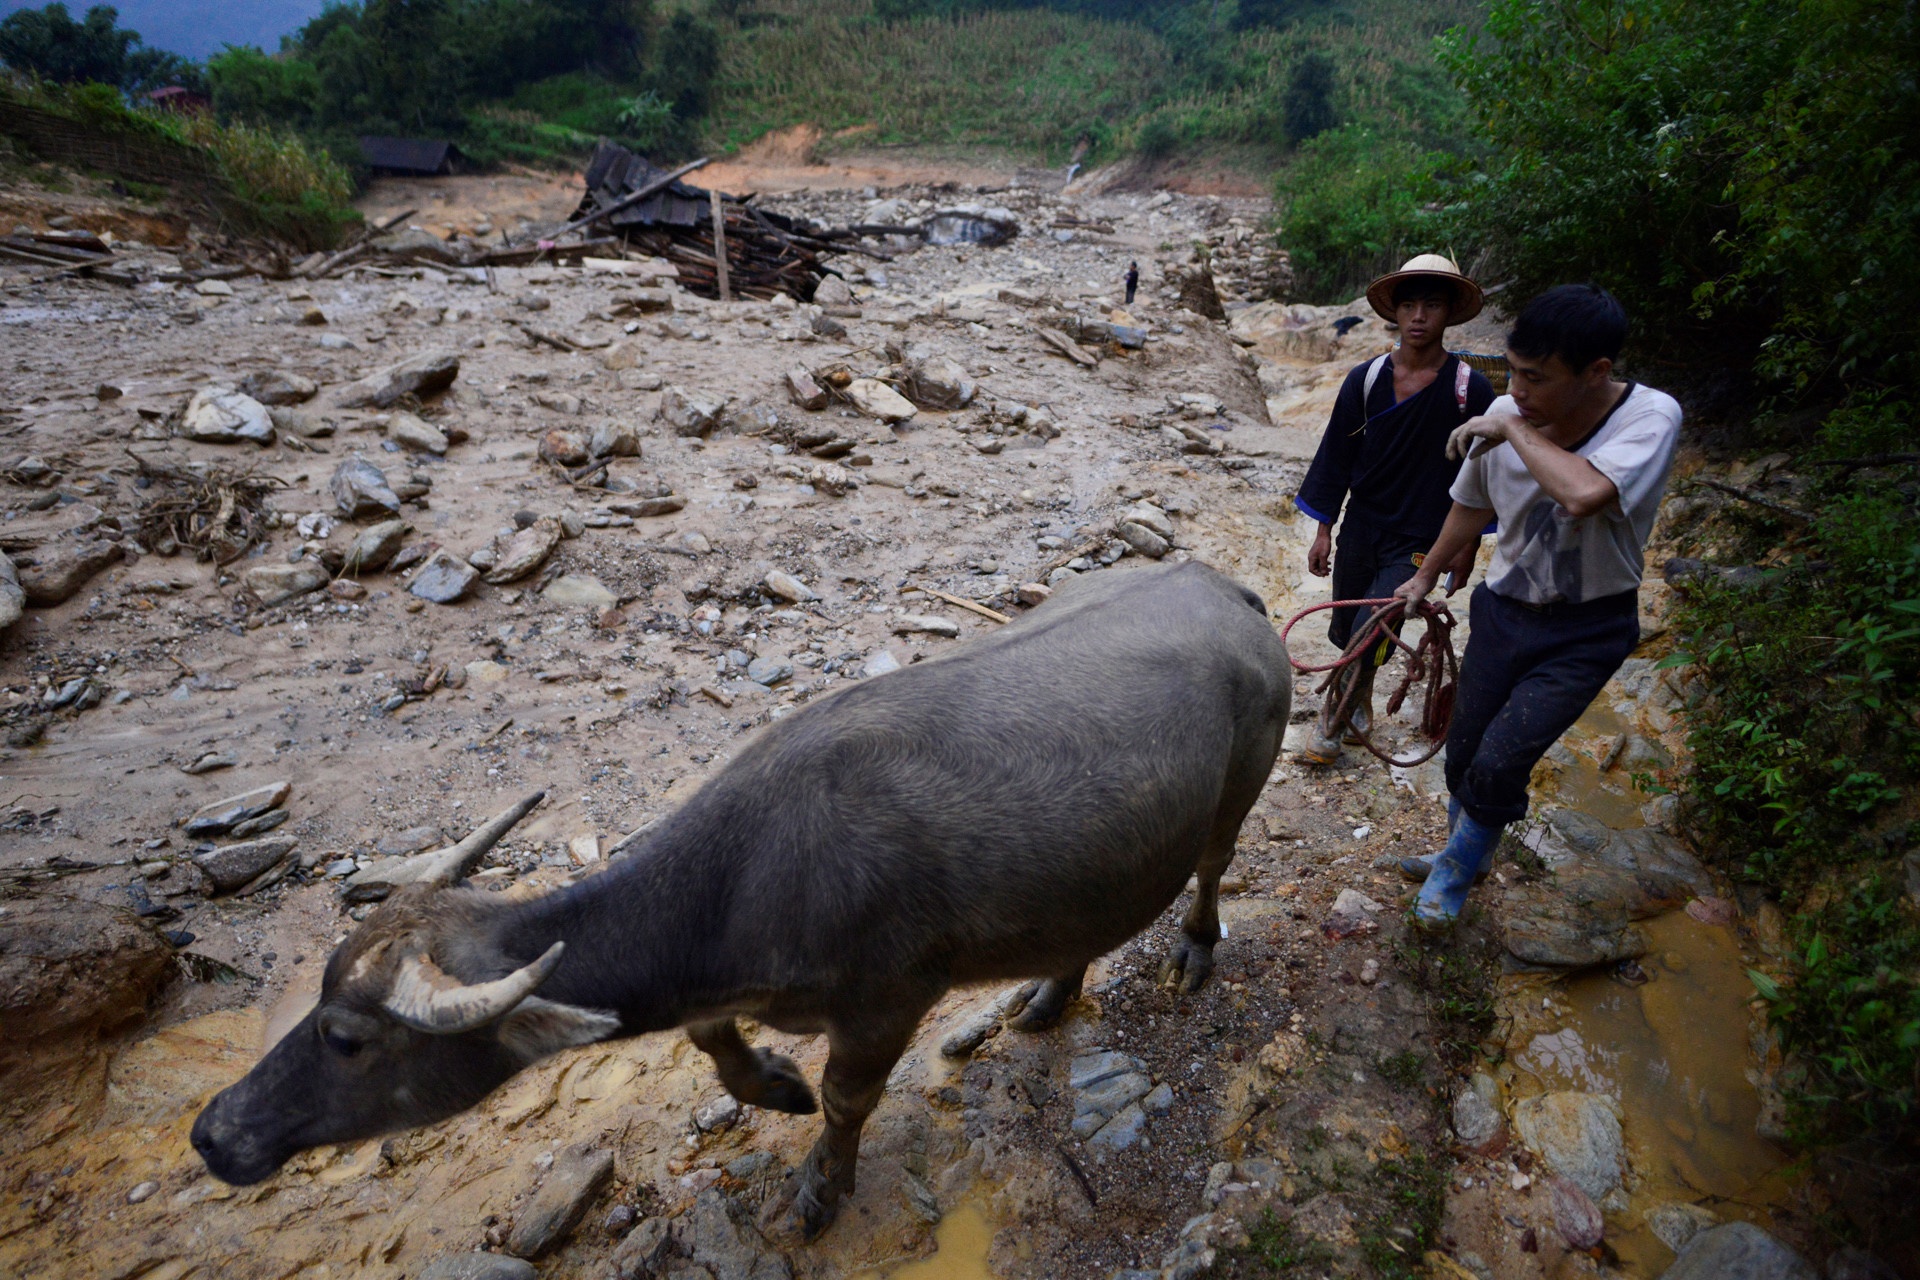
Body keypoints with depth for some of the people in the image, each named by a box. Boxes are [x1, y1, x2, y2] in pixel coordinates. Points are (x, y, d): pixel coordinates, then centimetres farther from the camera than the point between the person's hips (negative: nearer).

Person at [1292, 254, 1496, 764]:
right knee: (1348, 631, 12)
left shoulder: (1471, 389, -7)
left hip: (1420, 540, -3)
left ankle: (1334, 716, 11)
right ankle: (1358, 701, 39)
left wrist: (1467, 542, 1)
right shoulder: (1366, 379, -2)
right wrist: (1324, 530, 3)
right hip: (1360, 528, 3)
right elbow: (1337, 456, 3)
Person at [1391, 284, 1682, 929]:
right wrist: (1426, 575, 20)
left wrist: (1514, 429, -30)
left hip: (1585, 635, -4)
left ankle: (1455, 870, 18)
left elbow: (1584, 494, -43)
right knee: (1463, 752, 14)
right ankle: (1469, 854, 43)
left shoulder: (1650, 416, -22)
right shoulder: (1504, 415, -10)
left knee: (1499, 765, -12)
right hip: (1503, 610, 5)